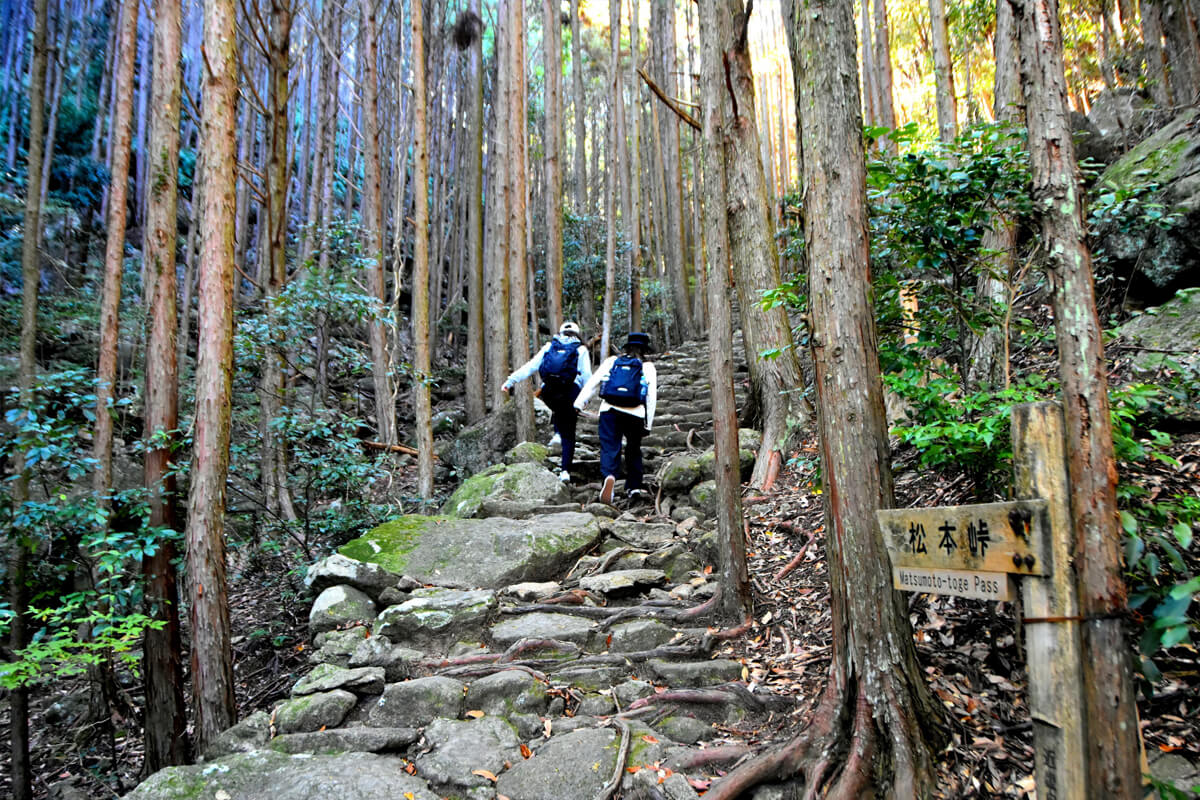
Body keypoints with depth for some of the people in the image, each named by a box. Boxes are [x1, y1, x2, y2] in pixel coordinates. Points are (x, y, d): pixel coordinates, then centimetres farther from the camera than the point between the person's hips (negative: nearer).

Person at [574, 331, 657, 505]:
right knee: (634, 449, 20)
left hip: (609, 410, 0)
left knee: (609, 448, -7)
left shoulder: (611, 361, 15)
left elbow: (592, 382, 8)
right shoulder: (648, 367, 13)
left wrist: (578, 404, 7)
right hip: (635, 413, 0)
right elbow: (651, 398, 9)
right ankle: (635, 487, 24)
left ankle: (609, 476, -36)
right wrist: (648, 424, 13)